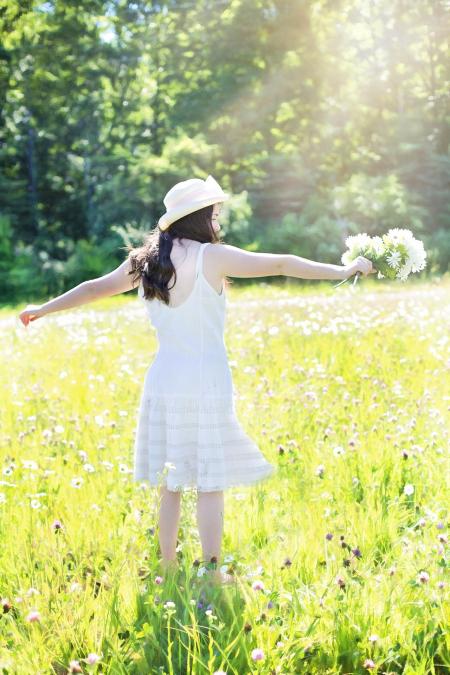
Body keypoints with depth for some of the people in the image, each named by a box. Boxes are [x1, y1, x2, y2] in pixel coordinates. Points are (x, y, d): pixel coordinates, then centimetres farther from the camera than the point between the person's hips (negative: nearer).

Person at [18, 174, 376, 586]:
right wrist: (344, 271, -2)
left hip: (164, 380, 6)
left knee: (170, 482, 12)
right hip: (207, 382, -5)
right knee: (211, 482, 2)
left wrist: (43, 309, 31)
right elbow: (280, 265, -9)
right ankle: (212, 571, 5)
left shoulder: (145, 261, 6)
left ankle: (168, 567, 18)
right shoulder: (213, 257, -10)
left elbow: (96, 287, 17)